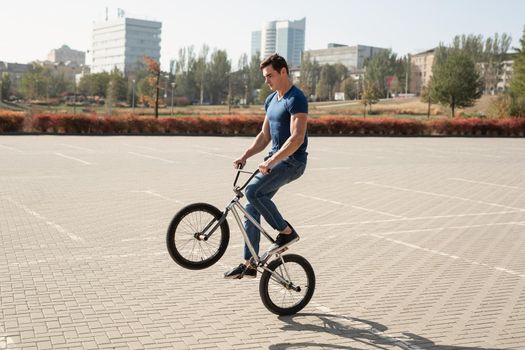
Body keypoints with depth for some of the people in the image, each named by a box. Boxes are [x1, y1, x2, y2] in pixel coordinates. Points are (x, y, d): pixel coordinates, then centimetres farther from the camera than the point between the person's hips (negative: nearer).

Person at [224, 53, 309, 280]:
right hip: (276, 160, 9)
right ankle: (249, 265, 11)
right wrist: (245, 156, 5)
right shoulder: (271, 100, 14)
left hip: (292, 161, -9)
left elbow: (297, 137, -24)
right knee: (252, 208, 4)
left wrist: (270, 161, -28)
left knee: (253, 191, -26)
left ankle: (286, 232, -8)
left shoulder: (296, 99, -14)